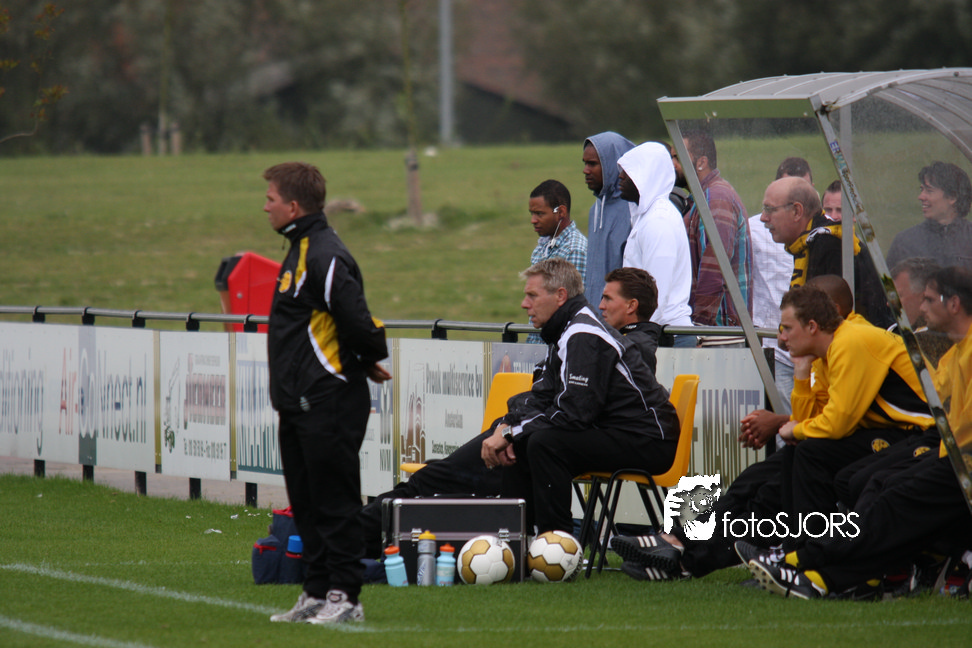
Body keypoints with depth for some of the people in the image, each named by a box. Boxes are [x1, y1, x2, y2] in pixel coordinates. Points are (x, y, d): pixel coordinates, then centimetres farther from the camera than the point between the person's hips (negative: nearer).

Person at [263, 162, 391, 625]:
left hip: (329, 405, -10)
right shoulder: (301, 251, 15)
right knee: (307, 502, 13)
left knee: (334, 502, -5)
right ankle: (317, 593, 19)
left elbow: (358, 322, -23)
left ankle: (345, 596, -1)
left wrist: (367, 361, -5)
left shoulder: (325, 257, -18)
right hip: (299, 404, 10)